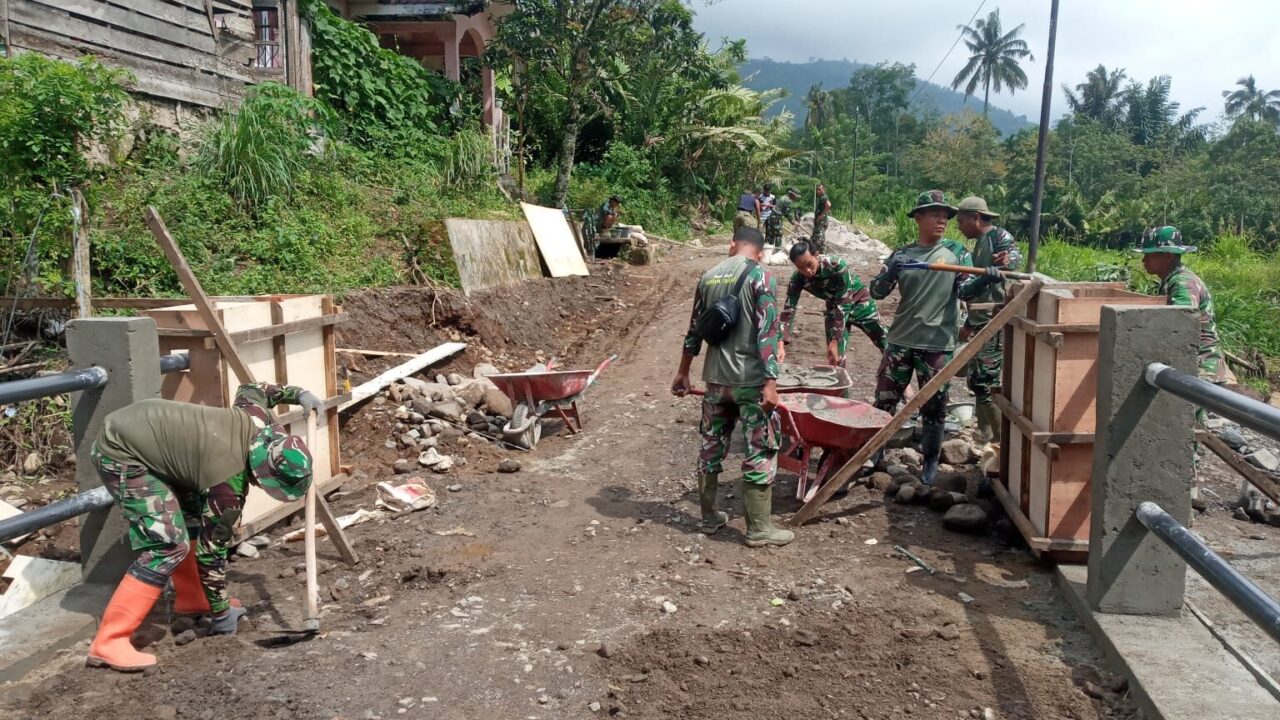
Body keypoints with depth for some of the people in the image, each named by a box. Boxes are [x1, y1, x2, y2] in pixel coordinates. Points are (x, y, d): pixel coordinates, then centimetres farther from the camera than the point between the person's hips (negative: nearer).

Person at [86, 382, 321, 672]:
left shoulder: (255, 422, -8)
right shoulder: (228, 485, -25)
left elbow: (251, 389, 15)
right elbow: (210, 549, -15)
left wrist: (298, 394, 20)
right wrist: (221, 611, -4)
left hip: (134, 427, 10)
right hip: (120, 455, -10)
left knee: (195, 519, 17)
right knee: (169, 545, -16)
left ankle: (191, 600, 32)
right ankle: (108, 643, -13)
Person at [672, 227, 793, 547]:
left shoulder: (708, 276, 9)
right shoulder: (760, 276, -8)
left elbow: (695, 330, 14)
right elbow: (767, 332, -16)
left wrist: (683, 372, 22)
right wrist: (771, 381, -17)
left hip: (716, 378, 6)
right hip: (750, 379, -6)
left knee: (711, 447, 15)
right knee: (760, 452, 3)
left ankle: (709, 517, 26)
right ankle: (759, 528, 8)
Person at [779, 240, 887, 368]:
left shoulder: (837, 266, -37)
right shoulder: (797, 280, -25)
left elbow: (844, 305, -34)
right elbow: (788, 311, -24)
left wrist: (835, 341, -37)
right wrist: (781, 345, -37)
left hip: (859, 301, -3)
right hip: (834, 307, 3)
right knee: (835, 356, -5)